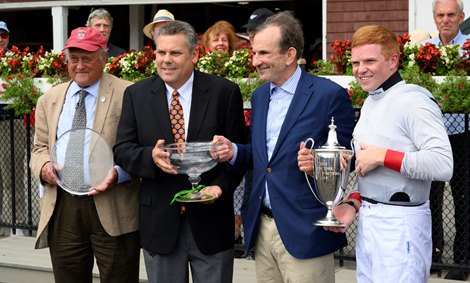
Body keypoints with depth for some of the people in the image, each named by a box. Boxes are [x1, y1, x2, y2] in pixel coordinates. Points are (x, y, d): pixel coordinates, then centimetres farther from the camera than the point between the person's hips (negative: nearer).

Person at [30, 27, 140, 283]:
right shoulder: (48, 100, 14)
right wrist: (44, 166, -6)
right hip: (61, 209, 4)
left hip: (112, 210, -4)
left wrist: (118, 173, -21)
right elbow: (40, 148, 17)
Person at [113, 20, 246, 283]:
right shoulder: (136, 94, 3)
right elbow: (122, 150, 2)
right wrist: (151, 157, -19)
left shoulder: (225, 92, -2)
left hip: (210, 221, -1)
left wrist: (221, 186, -16)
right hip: (160, 221, 1)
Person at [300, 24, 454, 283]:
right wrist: (354, 204, 6)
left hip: (400, 224, -8)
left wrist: (383, 156, -20)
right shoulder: (369, 103, 13)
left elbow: (443, 165, -24)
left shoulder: (413, 102, -15)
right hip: (367, 220, 8)